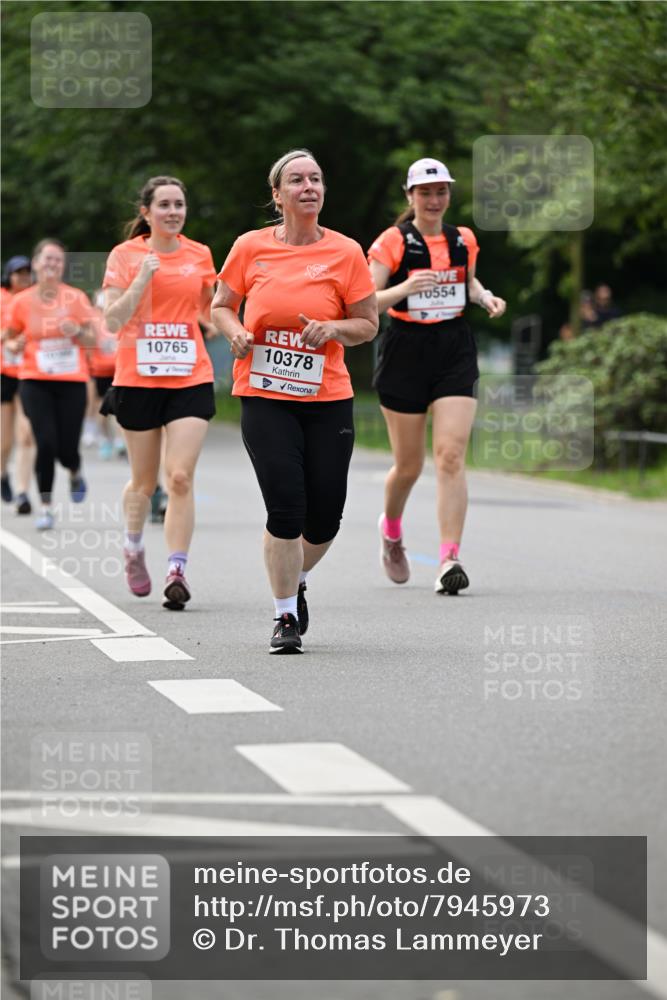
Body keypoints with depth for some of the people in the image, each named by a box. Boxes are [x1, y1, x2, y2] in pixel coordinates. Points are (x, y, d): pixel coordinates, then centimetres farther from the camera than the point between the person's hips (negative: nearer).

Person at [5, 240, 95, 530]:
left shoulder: (76, 298, -1)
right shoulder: (21, 302, 1)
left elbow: (91, 339, 5)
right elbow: (11, 339, 14)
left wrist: (77, 330, -16)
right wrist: (15, 346, -9)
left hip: (72, 381, 0)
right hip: (35, 381, 0)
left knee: (66, 449, -3)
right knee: (46, 443, -14)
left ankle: (75, 474, 35)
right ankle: (46, 508, 0)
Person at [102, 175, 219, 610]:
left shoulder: (200, 255, 6)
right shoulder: (125, 255, -1)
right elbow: (113, 320, -8)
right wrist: (142, 278, -17)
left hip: (191, 379, 1)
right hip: (137, 379, -1)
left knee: (181, 477, -13)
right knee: (144, 480, 11)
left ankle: (177, 571, -14)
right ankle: (134, 549, 39)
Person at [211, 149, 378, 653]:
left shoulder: (346, 252, -1)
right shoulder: (251, 247, 0)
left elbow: (368, 324, 5)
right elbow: (221, 306, 12)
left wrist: (331, 329, -14)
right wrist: (237, 334, -8)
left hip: (328, 399, 1)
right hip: (264, 398, -1)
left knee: (325, 518, 2)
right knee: (286, 508, -12)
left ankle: (296, 582, 34)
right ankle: (286, 616, 3)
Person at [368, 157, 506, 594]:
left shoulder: (464, 240, 8)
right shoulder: (393, 242, -5)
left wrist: (485, 296, 5)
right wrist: (405, 288, -27)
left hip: (456, 351, 2)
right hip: (406, 350, -2)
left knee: (451, 455, -13)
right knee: (409, 464, 7)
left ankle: (450, 559, -16)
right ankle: (391, 530, 39)